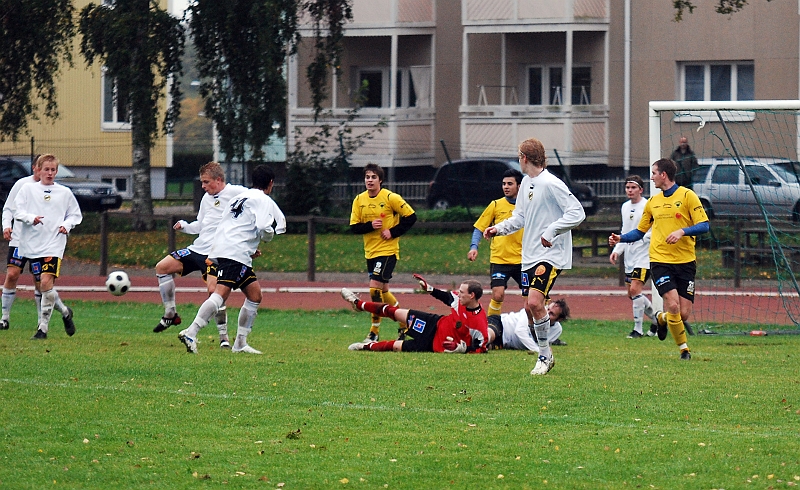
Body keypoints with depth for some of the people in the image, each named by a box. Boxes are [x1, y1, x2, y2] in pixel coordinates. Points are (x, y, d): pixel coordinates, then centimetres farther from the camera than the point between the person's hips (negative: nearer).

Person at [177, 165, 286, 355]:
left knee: (254, 294, 14)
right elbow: (264, 228, -15)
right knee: (221, 293, -21)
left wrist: (250, 248, 28)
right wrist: (268, 236, 8)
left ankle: (240, 344, 14)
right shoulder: (264, 200, 0)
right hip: (235, 253, -10)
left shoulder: (240, 197, 27)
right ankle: (191, 333, -35)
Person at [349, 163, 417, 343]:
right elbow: (354, 227, 2)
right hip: (370, 251, 6)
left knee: (375, 287, -15)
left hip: (387, 250, -6)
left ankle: (374, 331, -7)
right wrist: (370, 225, -17)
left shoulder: (391, 198, -11)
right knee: (382, 291, 14)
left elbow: (411, 216, -8)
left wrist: (393, 232, -15)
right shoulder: (359, 200, 3)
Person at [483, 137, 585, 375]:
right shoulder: (526, 183, 12)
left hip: (551, 255, -9)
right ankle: (545, 355, 21)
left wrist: (551, 232, -24)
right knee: (530, 308, 7)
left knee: (535, 301, -21)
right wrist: (499, 228, 8)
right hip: (530, 255, 9)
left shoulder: (551, 184, -15)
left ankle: (545, 355, -7)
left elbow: (577, 213, -20)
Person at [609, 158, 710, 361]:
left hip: (685, 261, -2)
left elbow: (703, 225, -6)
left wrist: (682, 231, -21)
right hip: (660, 261, 2)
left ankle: (662, 318, 31)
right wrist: (621, 238, 4)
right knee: (673, 304, -18)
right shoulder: (652, 202, 12)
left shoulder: (687, 196, -1)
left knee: (684, 314, -3)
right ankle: (683, 348, 0)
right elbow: (640, 231, 21)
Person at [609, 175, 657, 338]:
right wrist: (617, 250, 14)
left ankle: (638, 329, -10)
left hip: (644, 256, -8)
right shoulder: (625, 207, 14)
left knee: (635, 289, -16)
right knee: (632, 293, 10)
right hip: (629, 257, 8)